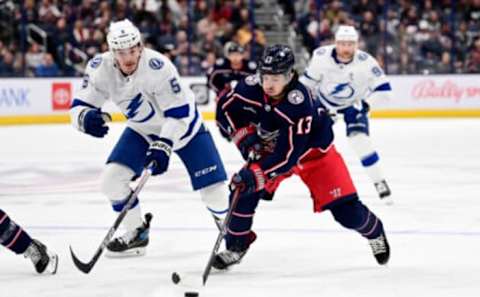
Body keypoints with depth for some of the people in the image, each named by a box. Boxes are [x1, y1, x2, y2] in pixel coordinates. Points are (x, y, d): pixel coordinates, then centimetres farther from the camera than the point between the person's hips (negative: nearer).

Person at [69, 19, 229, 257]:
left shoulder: (157, 67, -36)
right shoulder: (100, 68, -23)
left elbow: (179, 113, -29)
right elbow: (79, 105, -18)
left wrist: (163, 145, -38)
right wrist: (86, 117, -42)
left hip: (182, 124, -4)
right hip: (141, 130, 4)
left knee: (212, 187, -10)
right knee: (111, 179, -12)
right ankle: (136, 234, 9)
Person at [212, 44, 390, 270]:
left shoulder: (300, 103, -39)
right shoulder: (251, 87, -25)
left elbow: (290, 154, -40)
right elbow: (227, 108, -4)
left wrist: (257, 174, -46)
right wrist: (246, 137, -15)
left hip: (313, 149, -4)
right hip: (270, 147, 4)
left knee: (346, 210, -7)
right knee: (244, 188, -17)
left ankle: (374, 232, 26)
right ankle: (236, 245, 3)